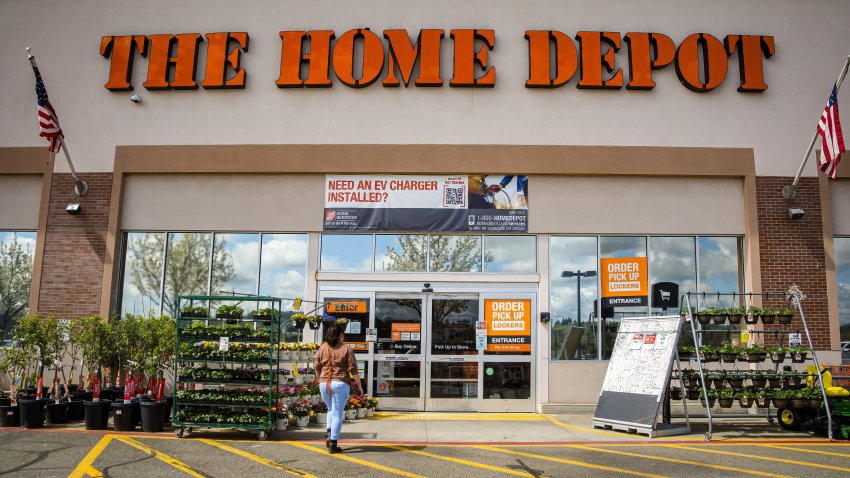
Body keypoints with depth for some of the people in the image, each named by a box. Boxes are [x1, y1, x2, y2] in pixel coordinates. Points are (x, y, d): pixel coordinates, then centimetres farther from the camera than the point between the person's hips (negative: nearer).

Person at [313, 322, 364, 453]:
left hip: (324, 384, 4)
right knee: (337, 414, 2)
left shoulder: (322, 348, 6)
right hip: (340, 384, -4)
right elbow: (353, 370, -5)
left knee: (331, 410, 25)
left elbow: (317, 367, 11)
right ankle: (333, 444, -1)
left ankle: (329, 432, 6)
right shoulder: (346, 349, -4)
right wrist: (360, 386, 1)